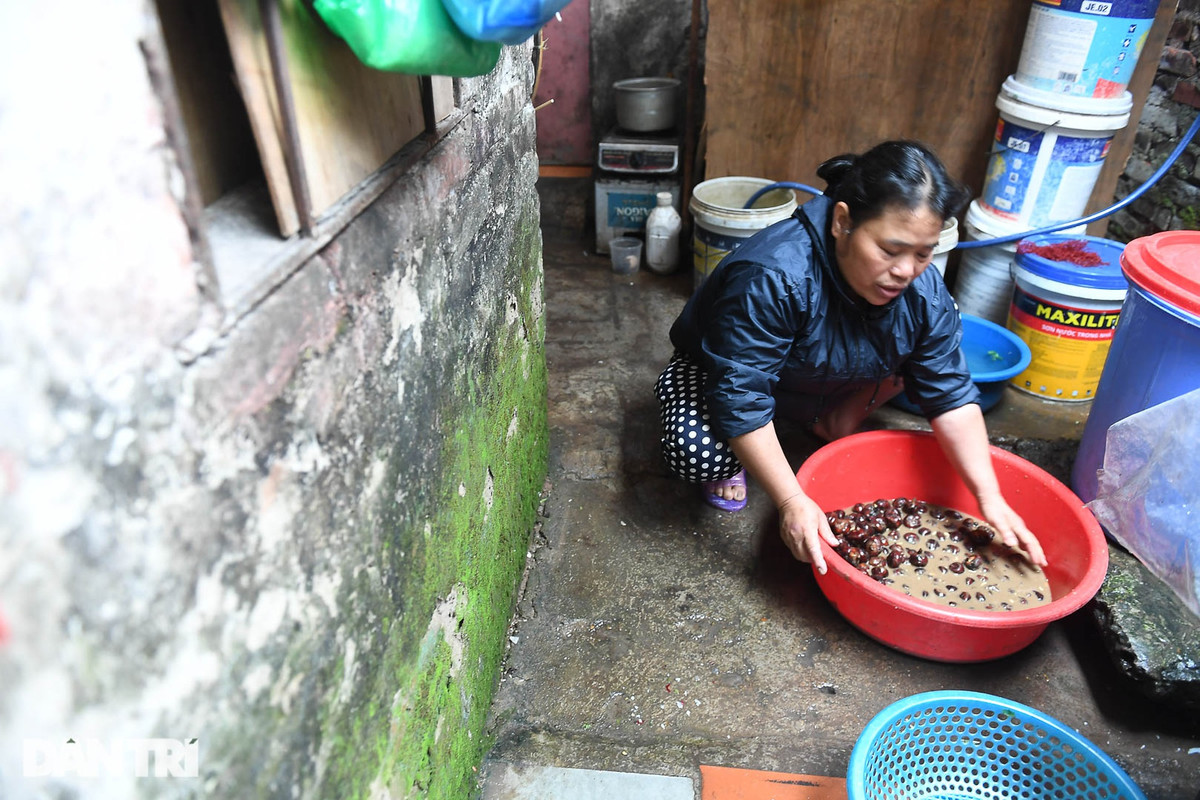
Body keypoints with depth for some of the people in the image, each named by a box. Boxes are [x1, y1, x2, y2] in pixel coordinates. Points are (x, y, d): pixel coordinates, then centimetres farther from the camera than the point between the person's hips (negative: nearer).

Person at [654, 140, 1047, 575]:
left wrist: (990, 498, -22)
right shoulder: (770, 279, -39)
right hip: (730, 369, -4)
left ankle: (838, 423, 5)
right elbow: (741, 398, -38)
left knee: (942, 351, -11)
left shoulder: (924, 291, -20)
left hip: (829, 383, 5)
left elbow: (950, 394, -13)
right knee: (699, 452, -35)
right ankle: (733, 461, 2)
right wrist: (792, 502, -40)